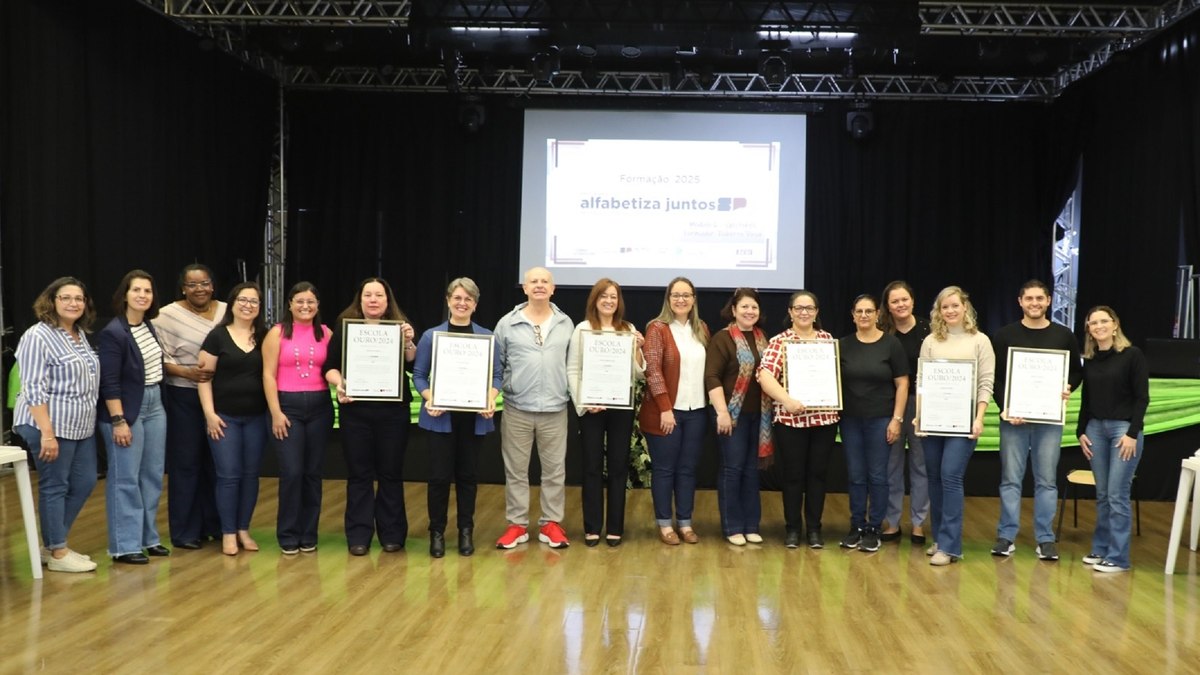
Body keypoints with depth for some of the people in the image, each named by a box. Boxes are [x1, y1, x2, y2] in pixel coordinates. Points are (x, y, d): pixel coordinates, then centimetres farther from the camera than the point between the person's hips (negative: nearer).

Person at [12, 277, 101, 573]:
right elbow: (34, 390, -18)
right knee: (54, 487, 1)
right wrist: (47, 432, -22)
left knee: (84, 483, 12)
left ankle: (53, 545, 25)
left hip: (81, 426, 9)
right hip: (51, 426, -9)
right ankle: (58, 554, 12)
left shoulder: (81, 334, 13)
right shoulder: (38, 336, -13)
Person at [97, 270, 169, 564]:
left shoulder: (148, 326, 7)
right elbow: (109, 382, -19)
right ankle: (124, 546, 6)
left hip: (155, 406, 8)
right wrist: (118, 421, -21)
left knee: (152, 476, 12)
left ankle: (148, 538, 22)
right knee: (125, 479, -2)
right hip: (127, 409, -8)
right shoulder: (113, 333, -16)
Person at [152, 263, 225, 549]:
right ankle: (185, 532, 12)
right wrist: (186, 372, -23)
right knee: (186, 463, 3)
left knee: (217, 462, 9)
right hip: (184, 398, -3)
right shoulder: (168, 315, -6)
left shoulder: (227, 312, 5)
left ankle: (215, 524, 22)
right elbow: (160, 358, -9)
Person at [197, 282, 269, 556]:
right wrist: (210, 413, -11)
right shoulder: (218, 336, -3)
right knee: (228, 475, -2)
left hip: (257, 417, 3)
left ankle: (244, 529, 19)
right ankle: (228, 533, 9)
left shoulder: (265, 337, 5)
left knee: (250, 474, 8)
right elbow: (204, 377, -4)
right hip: (225, 417, -3)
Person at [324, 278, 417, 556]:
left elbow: (414, 365, -4)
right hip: (355, 410, 0)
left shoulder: (399, 326, 5)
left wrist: (408, 342, -20)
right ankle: (358, 535, 11)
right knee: (359, 473, 5)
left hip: (393, 410, 0)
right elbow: (330, 366, 2)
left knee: (391, 472, 6)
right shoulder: (345, 327, 4)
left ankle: (392, 533, 16)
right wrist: (339, 382, -17)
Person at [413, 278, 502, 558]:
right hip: (441, 416, -1)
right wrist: (429, 398, -16)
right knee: (440, 476, -1)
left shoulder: (487, 337, 4)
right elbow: (419, 374, 1)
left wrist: (491, 398, -14)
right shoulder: (431, 336, 0)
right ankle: (437, 532, 14)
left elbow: (497, 374, 4)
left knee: (468, 475, 9)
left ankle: (466, 531, 21)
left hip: (474, 416, 1)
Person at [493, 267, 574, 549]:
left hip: (555, 409, 1)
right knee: (516, 470, 7)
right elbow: (495, 364, 3)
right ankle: (517, 524, 18)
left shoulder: (566, 324, 6)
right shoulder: (507, 324, 0)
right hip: (516, 409, -1)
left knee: (554, 469, 7)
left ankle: (551, 523, 19)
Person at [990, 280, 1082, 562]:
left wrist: (1068, 388, -9)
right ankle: (1006, 536, 9)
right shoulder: (1005, 336, 2)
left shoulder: (1064, 336, 5)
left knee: (1046, 480, 4)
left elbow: (1077, 371, 12)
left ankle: (1045, 538, 11)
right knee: (1011, 478, 3)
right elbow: (994, 377, 0)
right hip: (1012, 417, -1)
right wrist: (1004, 408, -12)